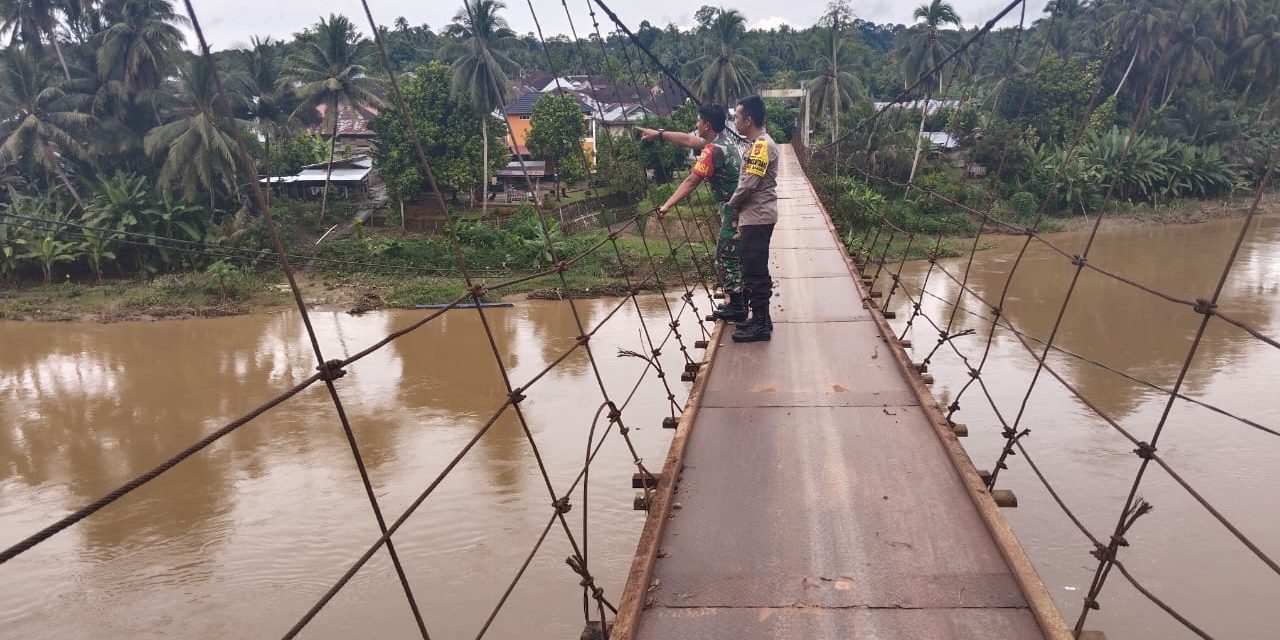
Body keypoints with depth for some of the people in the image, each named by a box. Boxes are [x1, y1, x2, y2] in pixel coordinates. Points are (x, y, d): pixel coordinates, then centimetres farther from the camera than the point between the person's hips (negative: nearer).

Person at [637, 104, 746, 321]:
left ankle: (736, 307, 2)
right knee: (734, 255, 17)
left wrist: (667, 205, -21)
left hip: (733, 210, -10)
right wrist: (659, 134, 24)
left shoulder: (712, 150, -20)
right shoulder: (725, 138, 10)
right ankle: (739, 300, 25)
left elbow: (691, 182, -22)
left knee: (726, 256, -3)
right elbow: (689, 140, 20)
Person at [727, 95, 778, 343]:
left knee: (755, 272, -6)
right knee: (756, 271, 15)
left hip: (757, 219, -10)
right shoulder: (758, 143, 15)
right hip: (755, 217, 10)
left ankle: (760, 325, -2)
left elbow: (748, 184, -20)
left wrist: (732, 205, -4)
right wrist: (739, 208, 12)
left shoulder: (762, 145, -16)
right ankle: (761, 319, 22)